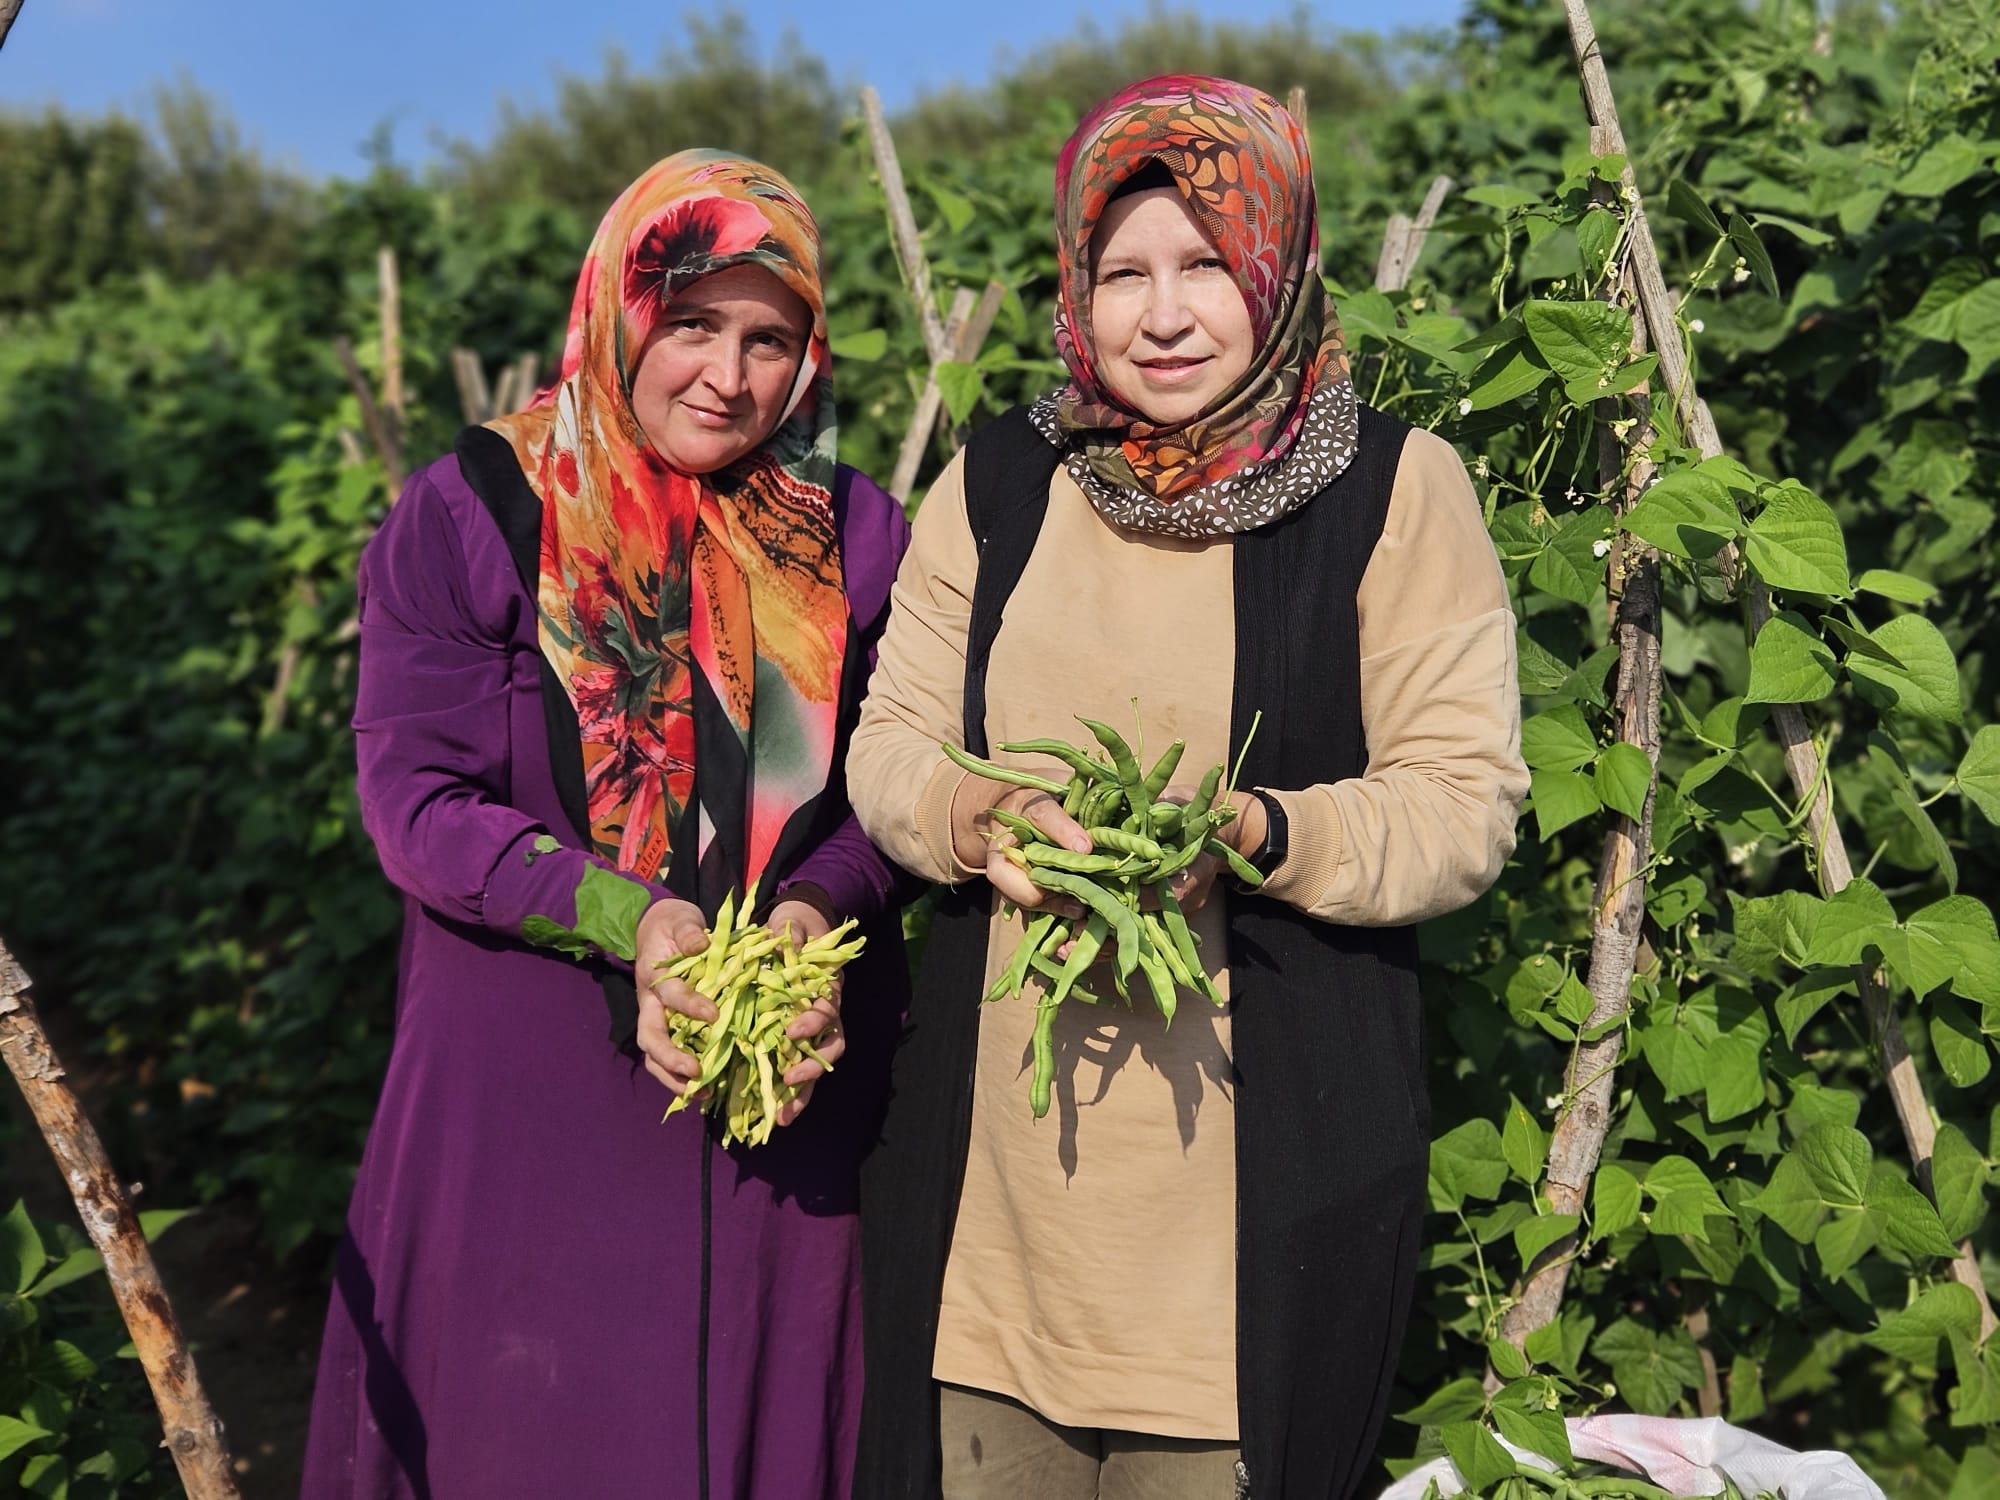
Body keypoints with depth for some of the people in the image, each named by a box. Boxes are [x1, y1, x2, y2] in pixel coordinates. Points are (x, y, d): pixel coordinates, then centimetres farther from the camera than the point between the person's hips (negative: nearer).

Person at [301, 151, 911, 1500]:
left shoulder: (855, 539, 2)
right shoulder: (469, 516, -6)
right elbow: (414, 796, -9)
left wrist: (815, 910, -17)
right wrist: (626, 921, -22)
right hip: (530, 1093, -2)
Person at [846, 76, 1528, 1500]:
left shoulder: (1395, 489, -3)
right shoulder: (998, 481, 8)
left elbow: (1465, 802, -6)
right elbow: (889, 743, 9)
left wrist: (1258, 835, -23)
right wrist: (977, 815, -13)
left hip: (1268, 1154, -3)